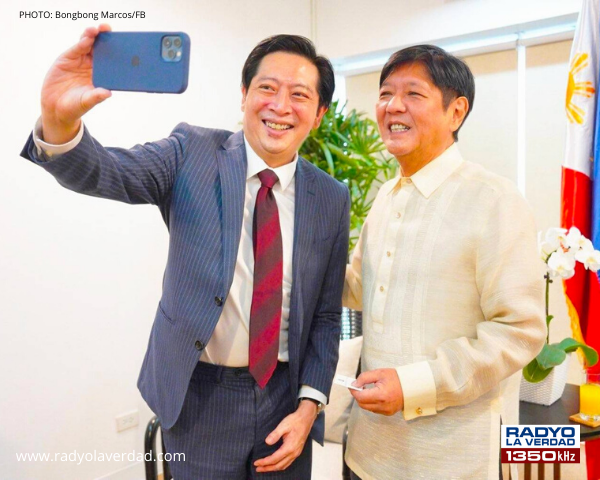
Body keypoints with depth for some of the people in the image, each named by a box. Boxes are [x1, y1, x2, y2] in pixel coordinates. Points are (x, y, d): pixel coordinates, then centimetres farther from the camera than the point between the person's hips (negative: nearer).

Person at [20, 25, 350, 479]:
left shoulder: (332, 198, -3)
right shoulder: (194, 152, -7)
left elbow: (326, 314, 0)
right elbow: (109, 173, -23)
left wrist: (309, 406, -5)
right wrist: (59, 121, -43)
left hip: (285, 394, 2)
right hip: (199, 394, -1)